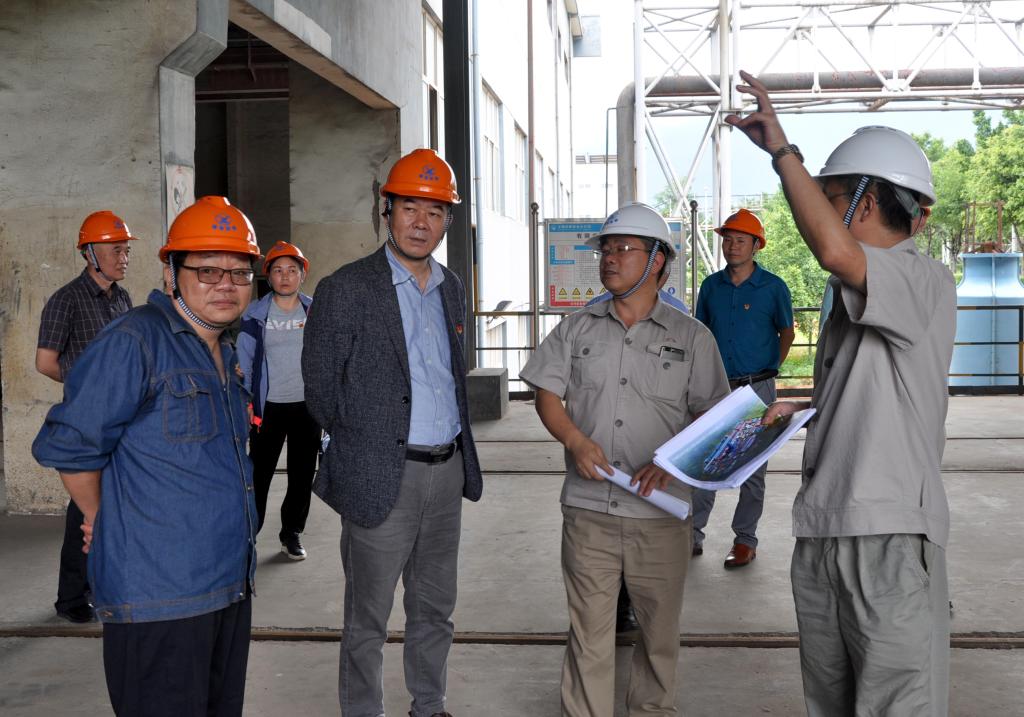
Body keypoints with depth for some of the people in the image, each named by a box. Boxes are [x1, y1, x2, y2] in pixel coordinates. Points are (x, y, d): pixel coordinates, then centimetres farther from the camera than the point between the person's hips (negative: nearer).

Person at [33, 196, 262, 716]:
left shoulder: (225, 356, 14)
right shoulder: (135, 341, -15)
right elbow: (69, 445, -13)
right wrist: (105, 521, 0)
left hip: (230, 587, 9)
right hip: (158, 596, -8)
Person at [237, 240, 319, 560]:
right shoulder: (255, 314, -1)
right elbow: (244, 361, 1)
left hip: (308, 405, 2)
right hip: (269, 406, -2)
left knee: (302, 474, 9)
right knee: (259, 473, 0)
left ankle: (291, 533, 23)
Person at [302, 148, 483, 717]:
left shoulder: (451, 288, 10)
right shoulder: (346, 289, -9)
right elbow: (320, 387, -6)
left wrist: (460, 447, 12)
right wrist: (361, 442, -1)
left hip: (448, 471, 6)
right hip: (383, 476, -6)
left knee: (434, 609, 18)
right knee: (368, 620, 6)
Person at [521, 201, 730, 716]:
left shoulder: (691, 337, 3)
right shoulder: (577, 328, 9)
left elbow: (713, 416, 2)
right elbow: (547, 394, 7)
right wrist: (575, 441, -11)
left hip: (660, 511, 0)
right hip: (588, 507, 1)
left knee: (659, 627, 12)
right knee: (588, 628, 6)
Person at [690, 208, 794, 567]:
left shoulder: (773, 287, -2)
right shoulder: (711, 286, 6)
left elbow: (786, 332, 9)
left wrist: (768, 367, 4)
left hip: (756, 388, -3)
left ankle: (745, 540, 15)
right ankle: (692, 535, 12)